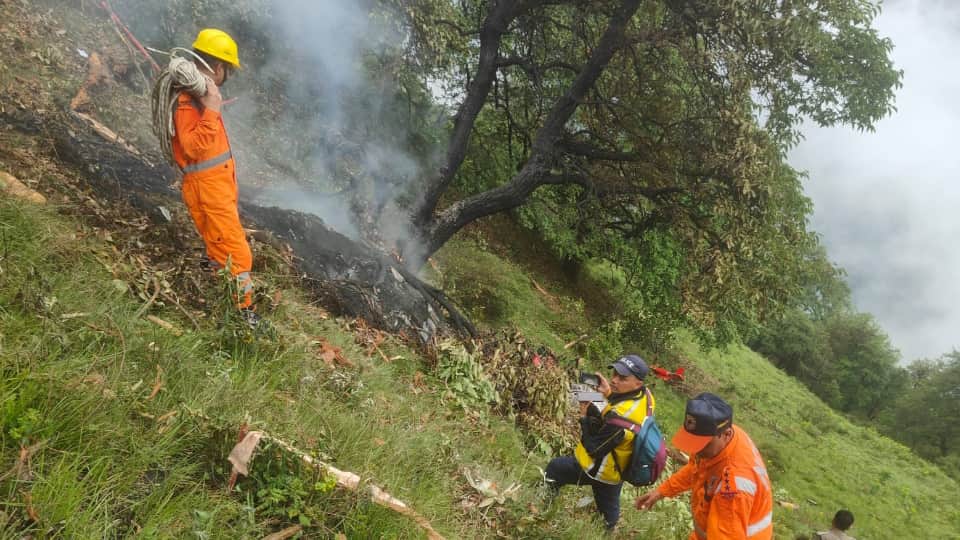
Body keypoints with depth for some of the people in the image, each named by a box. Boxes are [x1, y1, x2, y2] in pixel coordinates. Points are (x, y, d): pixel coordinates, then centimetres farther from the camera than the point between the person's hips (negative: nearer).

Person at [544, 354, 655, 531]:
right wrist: (609, 395, -13)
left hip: (600, 470, -7)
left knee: (554, 468, 16)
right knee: (609, 506, 32)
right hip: (620, 468, 7)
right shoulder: (645, 395, -17)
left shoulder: (619, 417, -42)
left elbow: (593, 448, -28)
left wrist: (585, 416, -18)